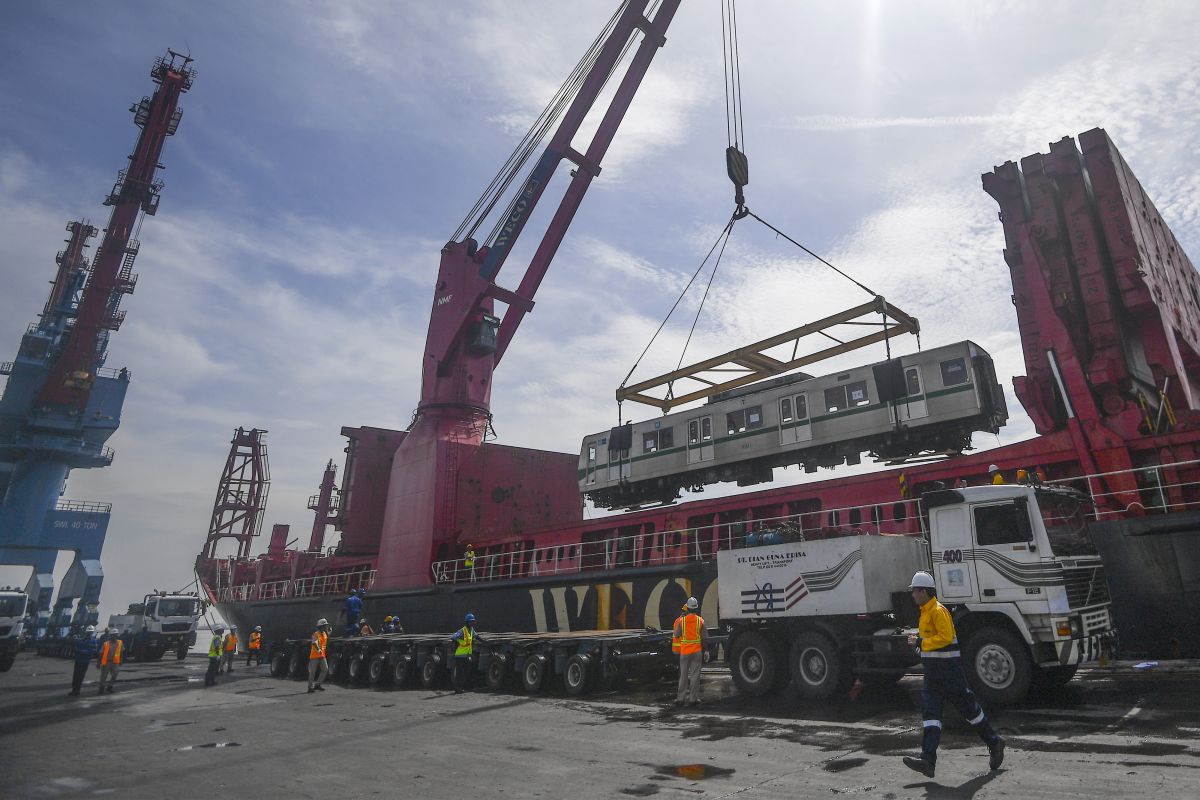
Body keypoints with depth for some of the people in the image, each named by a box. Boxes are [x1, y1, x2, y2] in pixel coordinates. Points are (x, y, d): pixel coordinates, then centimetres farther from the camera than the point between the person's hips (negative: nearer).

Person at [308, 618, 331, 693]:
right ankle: (310, 687, 11)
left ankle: (317, 685, 10)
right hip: (314, 656, -7)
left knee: (325, 670, -1)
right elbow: (314, 643, -35)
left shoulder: (325, 633, 8)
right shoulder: (316, 634, -17)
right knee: (312, 672, 2)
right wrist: (318, 649, -46)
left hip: (322, 655, 7)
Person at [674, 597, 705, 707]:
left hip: (684, 651, 1)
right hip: (697, 651, -1)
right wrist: (704, 650, 8)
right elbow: (704, 638, -2)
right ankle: (693, 699, 5)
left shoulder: (682, 620, -6)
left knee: (683, 675, 9)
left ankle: (680, 698, 11)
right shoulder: (700, 620, -5)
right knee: (695, 675, 5)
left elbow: (677, 635, 0)